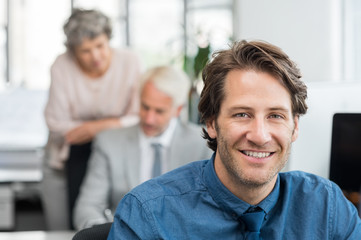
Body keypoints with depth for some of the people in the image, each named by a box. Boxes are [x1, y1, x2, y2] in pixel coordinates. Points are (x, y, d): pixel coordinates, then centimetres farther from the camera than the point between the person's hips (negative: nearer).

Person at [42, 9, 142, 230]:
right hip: (72, 154, 1)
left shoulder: (130, 62, -10)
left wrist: (98, 127, -20)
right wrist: (114, 123, -16)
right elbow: (57, 125, -12)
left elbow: (141, 119, -7)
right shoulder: (62, 66, -11)